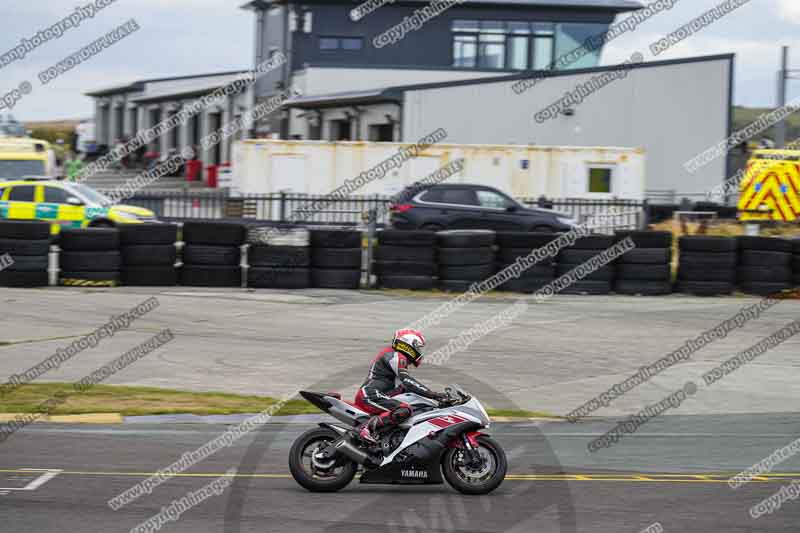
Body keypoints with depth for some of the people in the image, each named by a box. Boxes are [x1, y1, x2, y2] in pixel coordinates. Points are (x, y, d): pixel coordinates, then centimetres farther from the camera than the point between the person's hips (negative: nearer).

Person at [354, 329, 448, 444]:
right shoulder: (396, 356, -5)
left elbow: (402, 387, 32)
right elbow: (405, 380, -19)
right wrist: (431, 394, -23)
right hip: (371, 396, -11)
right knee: (404, 410, -32)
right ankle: (367, 427, -32)